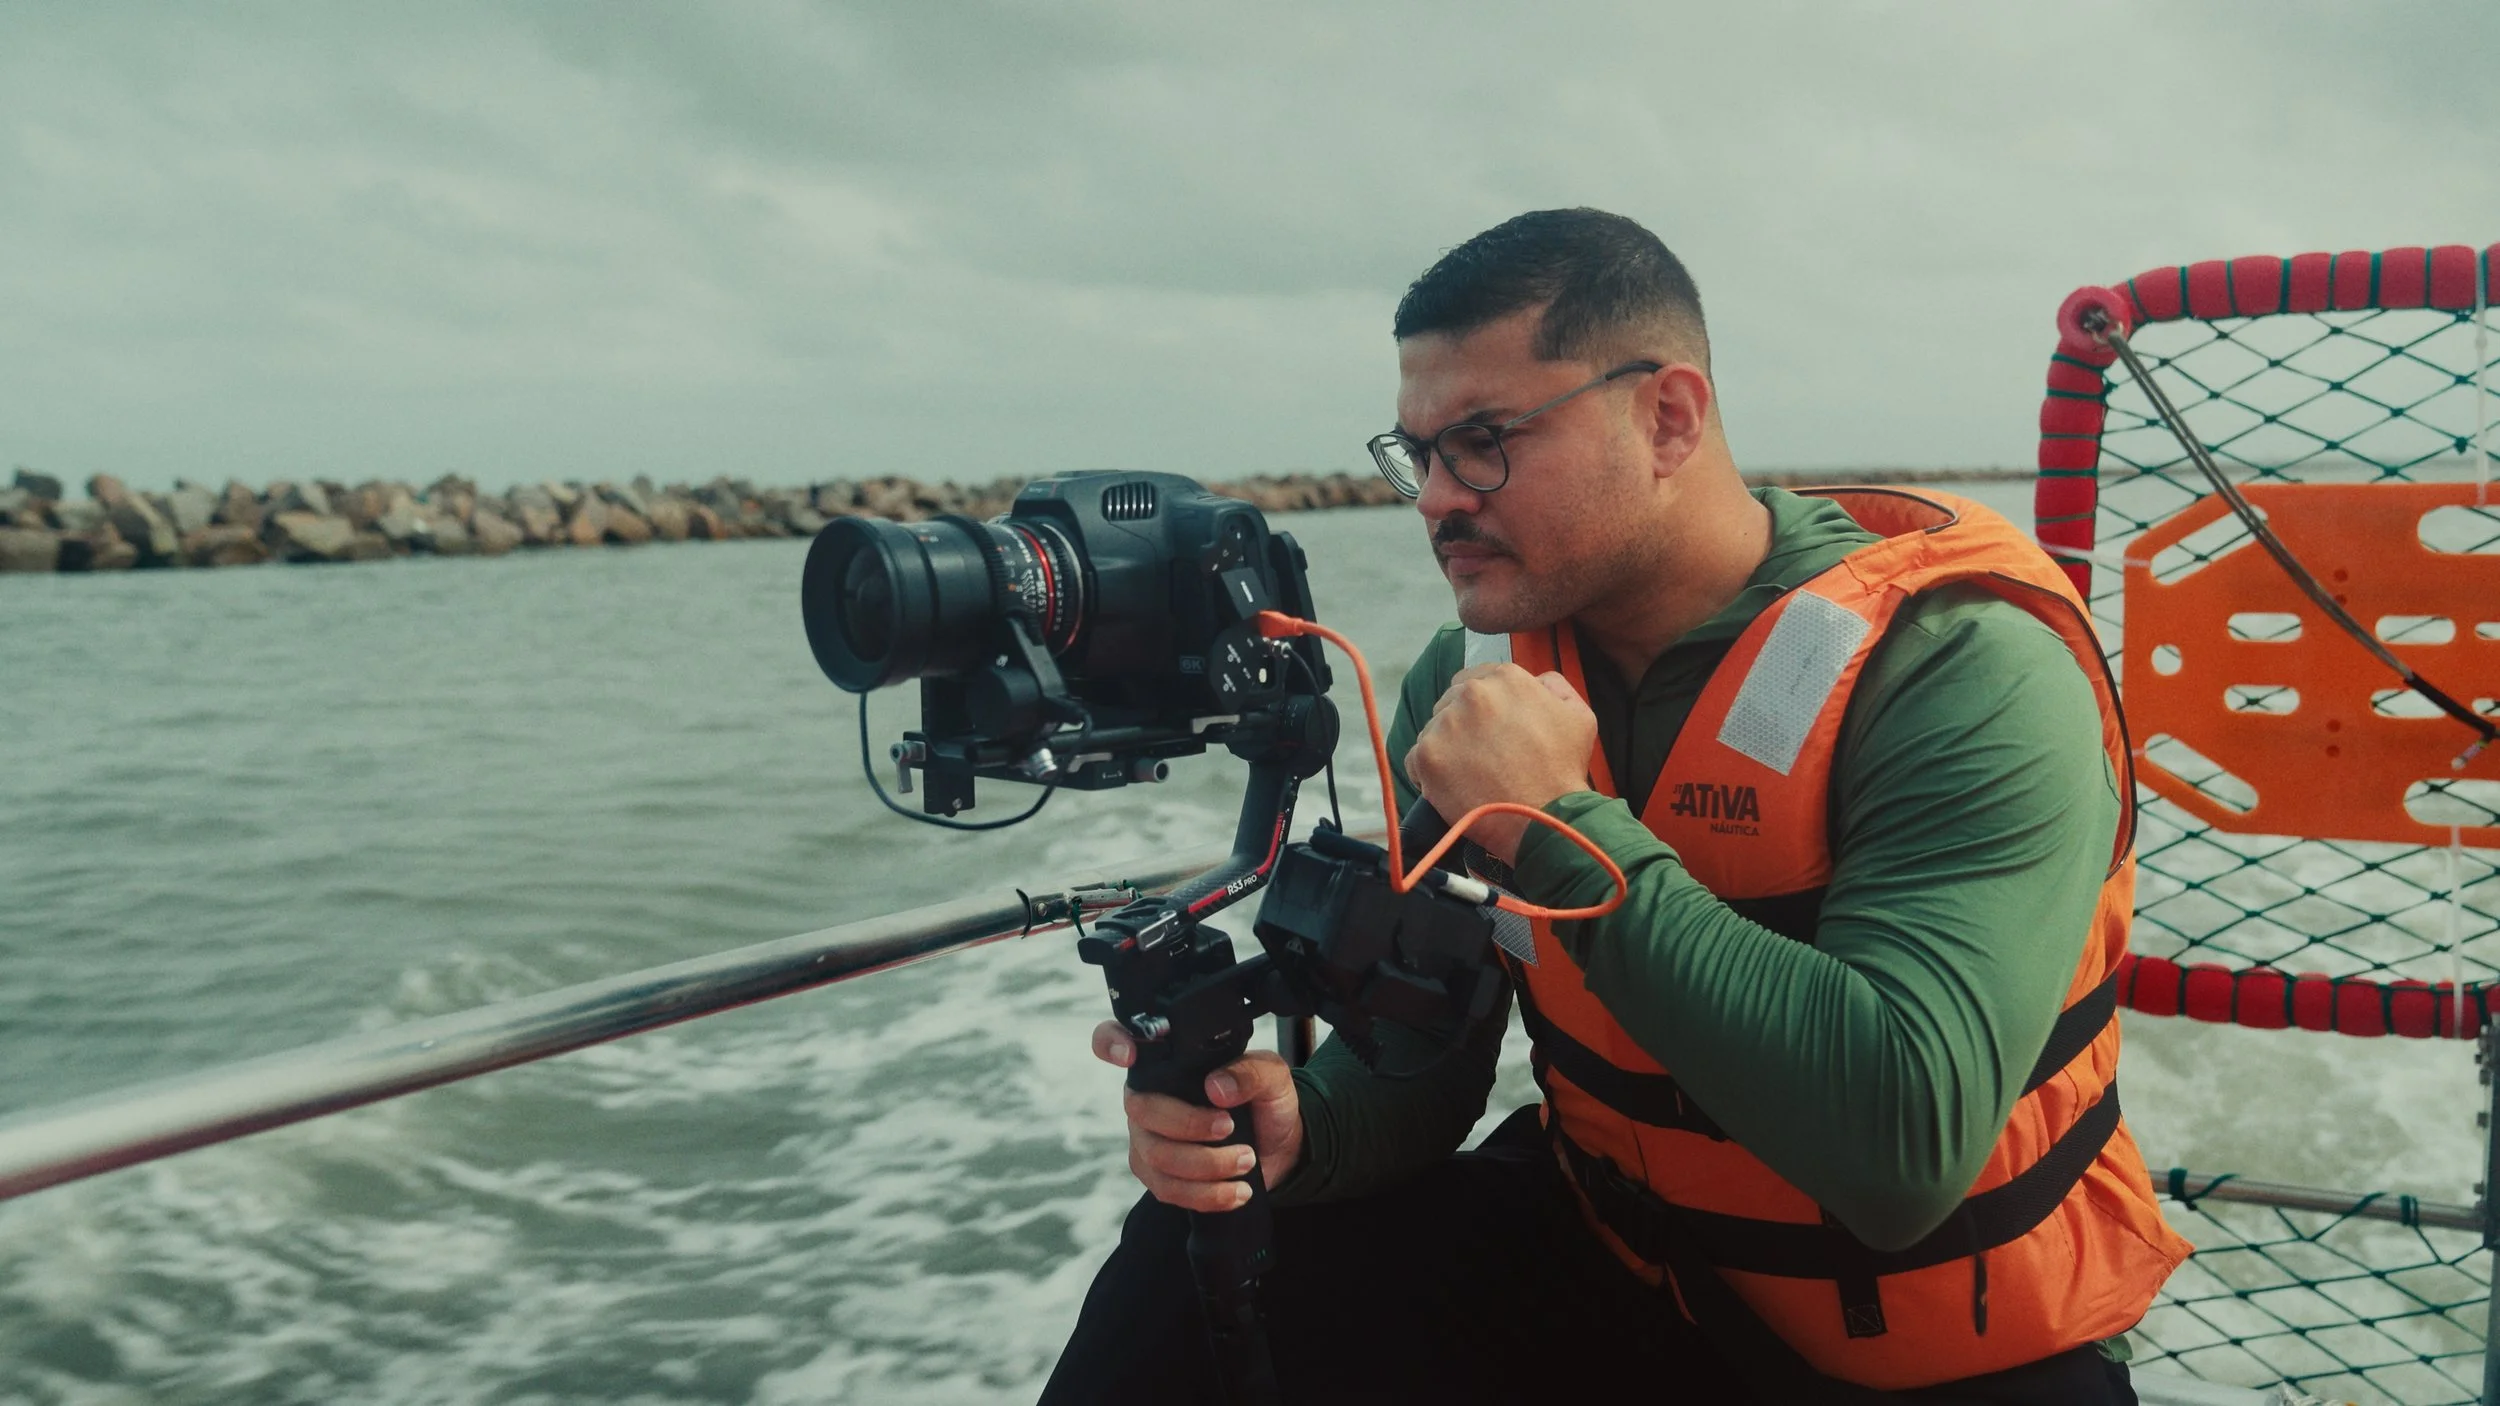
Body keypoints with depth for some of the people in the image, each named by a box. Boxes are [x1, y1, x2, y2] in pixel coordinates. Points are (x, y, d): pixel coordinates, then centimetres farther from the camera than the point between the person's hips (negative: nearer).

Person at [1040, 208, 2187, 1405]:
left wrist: (1562, 829, -31)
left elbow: (1906, 1146, -34)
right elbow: (1420, 1040, 0)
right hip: (1613, 1256, 4)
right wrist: (1297, 1123, -23)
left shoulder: (1960, 673, -24)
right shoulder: (1474, 678, -4)